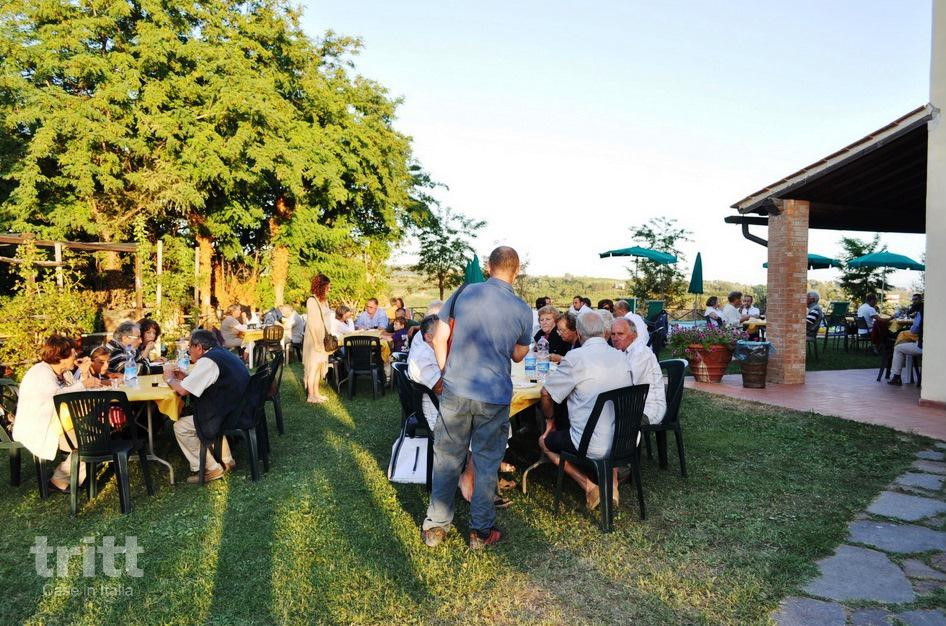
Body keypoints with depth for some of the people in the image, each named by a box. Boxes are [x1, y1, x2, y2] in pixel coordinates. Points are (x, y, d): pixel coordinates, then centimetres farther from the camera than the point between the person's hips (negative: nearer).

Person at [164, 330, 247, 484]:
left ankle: (210, 468, 7)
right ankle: (226, 460, 30)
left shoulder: (207, 361, -16)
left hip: (230, 418, -10)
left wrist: (170, 379, 3)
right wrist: (184, 376, 13)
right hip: (241, 411, 10)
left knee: (180, 427, 2)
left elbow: (183, 390, -17)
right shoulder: (224, 354, 13)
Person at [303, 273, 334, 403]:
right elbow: (311, 323, -18)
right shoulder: (312, 301, -14)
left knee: (320, 365, 12)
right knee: (314, 366, -3)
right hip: (314, 339, -8)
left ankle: (316, 393, 20)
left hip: (323, 339, 8)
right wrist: (316, 342, -20)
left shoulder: (325, 300, 11)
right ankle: (310, 395, 4)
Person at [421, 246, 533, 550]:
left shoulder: (464, 293, -4)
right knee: (486, 464, 13)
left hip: (455, 391, 1)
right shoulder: (522, 311, -4)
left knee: (447, 460, 13)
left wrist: (446, 372, 11)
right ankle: (480, 531, 23)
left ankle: (435, 527, 23)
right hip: (495, 397, -1)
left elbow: (439, 339, -2)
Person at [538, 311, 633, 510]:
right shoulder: (622, 357, 2)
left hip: (593, 447, -6)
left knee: (544, 441, 20)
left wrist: (550, 419, 13)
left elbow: (546, 393, -7)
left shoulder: (576, 357, -16)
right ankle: (612, 482, 20)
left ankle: (589, 485, 5)